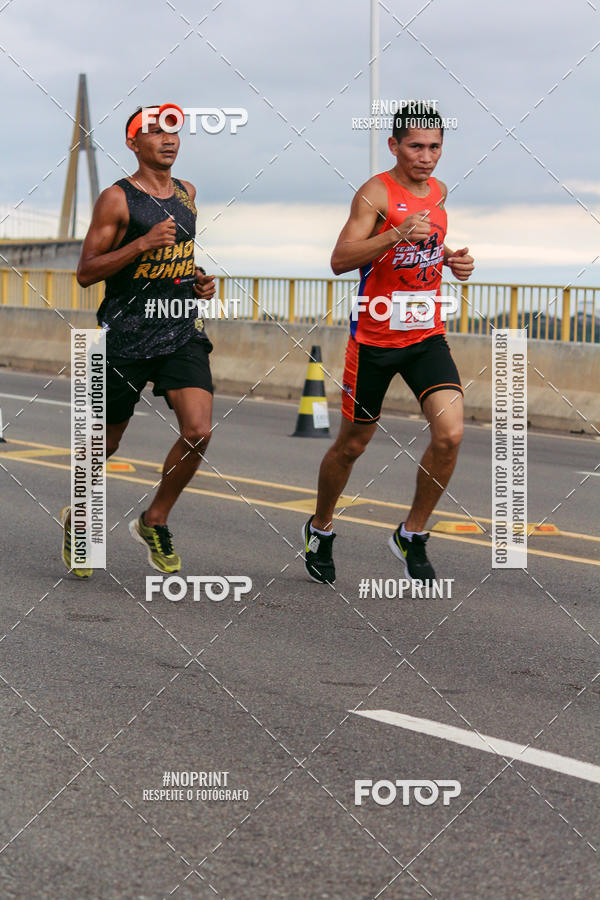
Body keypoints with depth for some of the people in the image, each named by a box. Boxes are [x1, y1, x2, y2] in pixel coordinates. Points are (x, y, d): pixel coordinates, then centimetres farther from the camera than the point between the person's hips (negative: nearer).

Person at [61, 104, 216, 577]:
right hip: (126, 334, -4)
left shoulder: (186, 193, 11)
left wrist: (198, 277, 9)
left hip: (182, 331, 4)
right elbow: (86, 272, -11)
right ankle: (77, 516, 35)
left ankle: (155, 520, 8)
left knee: (199, 432, -14)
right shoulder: (117, 199, -8)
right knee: (106, 442, 7)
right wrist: (143, 243, -21)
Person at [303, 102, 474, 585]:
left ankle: (412, 535, 4)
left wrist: (451, 258, 8)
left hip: (427, 334, 5)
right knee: (352, 445, 9)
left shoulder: (438, 191, 8)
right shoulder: (376, 193, -13)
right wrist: (397, 235, -36)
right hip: (374, 337, -5)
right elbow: (340, 259, -25)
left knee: (450, 435, -14)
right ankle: (321, 528, 34)